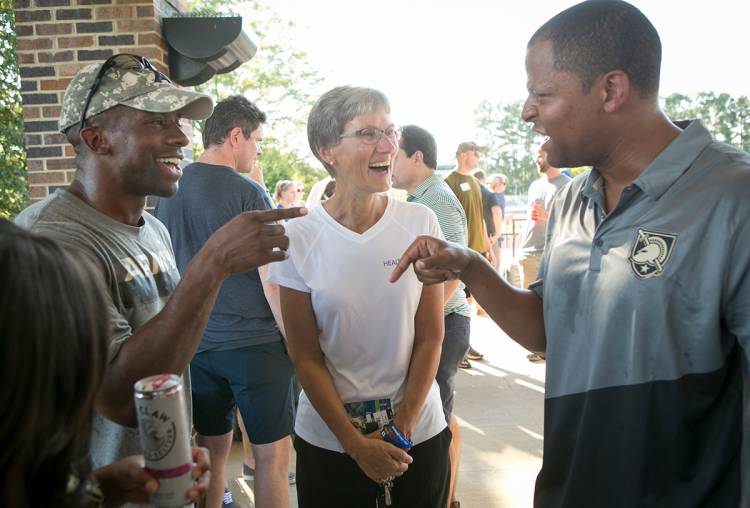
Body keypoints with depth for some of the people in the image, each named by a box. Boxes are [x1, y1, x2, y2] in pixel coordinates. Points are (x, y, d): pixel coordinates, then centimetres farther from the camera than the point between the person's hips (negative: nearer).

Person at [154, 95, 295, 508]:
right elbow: (271, 279, -13)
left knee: (212, 449, 18)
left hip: (194, 342, 6)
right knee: (272, 455, 6)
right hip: (252, 343, -6)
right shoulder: (247, 193, -12)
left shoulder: (169, 190, 5)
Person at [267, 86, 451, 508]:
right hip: (329, 439, -1)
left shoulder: (421, 223, -7)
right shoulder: (299, 238, -10)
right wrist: (357, 444, -10)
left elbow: (430, 337, -4)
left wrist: (402, 428, -7)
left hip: (418, 431, 1)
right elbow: (306, 356, -7)